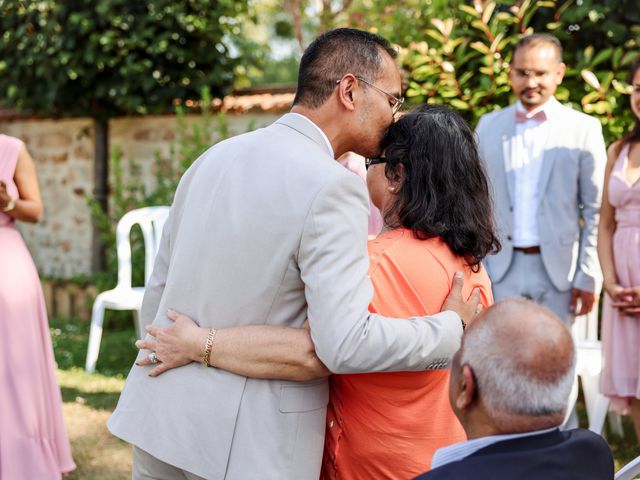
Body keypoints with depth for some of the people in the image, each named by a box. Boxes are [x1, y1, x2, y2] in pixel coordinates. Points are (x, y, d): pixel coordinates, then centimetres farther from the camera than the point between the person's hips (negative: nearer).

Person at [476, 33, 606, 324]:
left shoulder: (584, 129, 1)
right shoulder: (488, 126, 9)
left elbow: (596, 211, 0)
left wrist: (589, 279, -4)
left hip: (558, 271, -2)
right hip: (500, 270, 2)